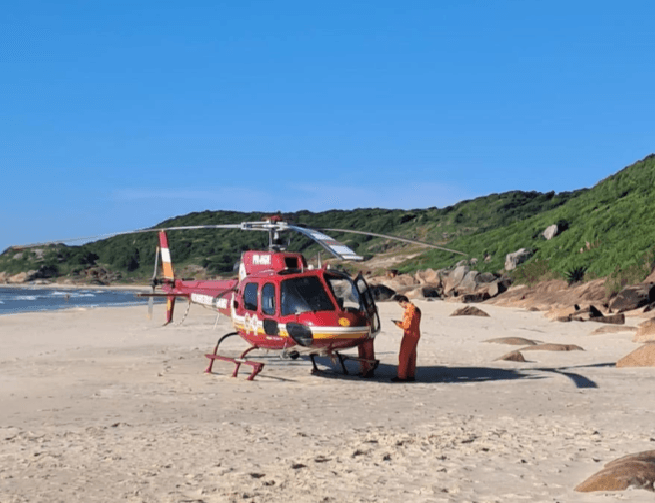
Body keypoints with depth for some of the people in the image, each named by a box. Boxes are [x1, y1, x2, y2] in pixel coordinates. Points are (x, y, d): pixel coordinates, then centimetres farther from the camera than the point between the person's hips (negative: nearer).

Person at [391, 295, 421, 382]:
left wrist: (398, 323, -7)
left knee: (403, 356, -4)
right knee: (411, 356, 13)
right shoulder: (416, 309, 11)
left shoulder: (409, 311, -20)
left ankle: (402, 376, -2)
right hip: (416, 335, 10)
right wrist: (400, 322, 12)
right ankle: (410, 375, 18)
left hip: (409, 335, -10)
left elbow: (407, 326, -22)